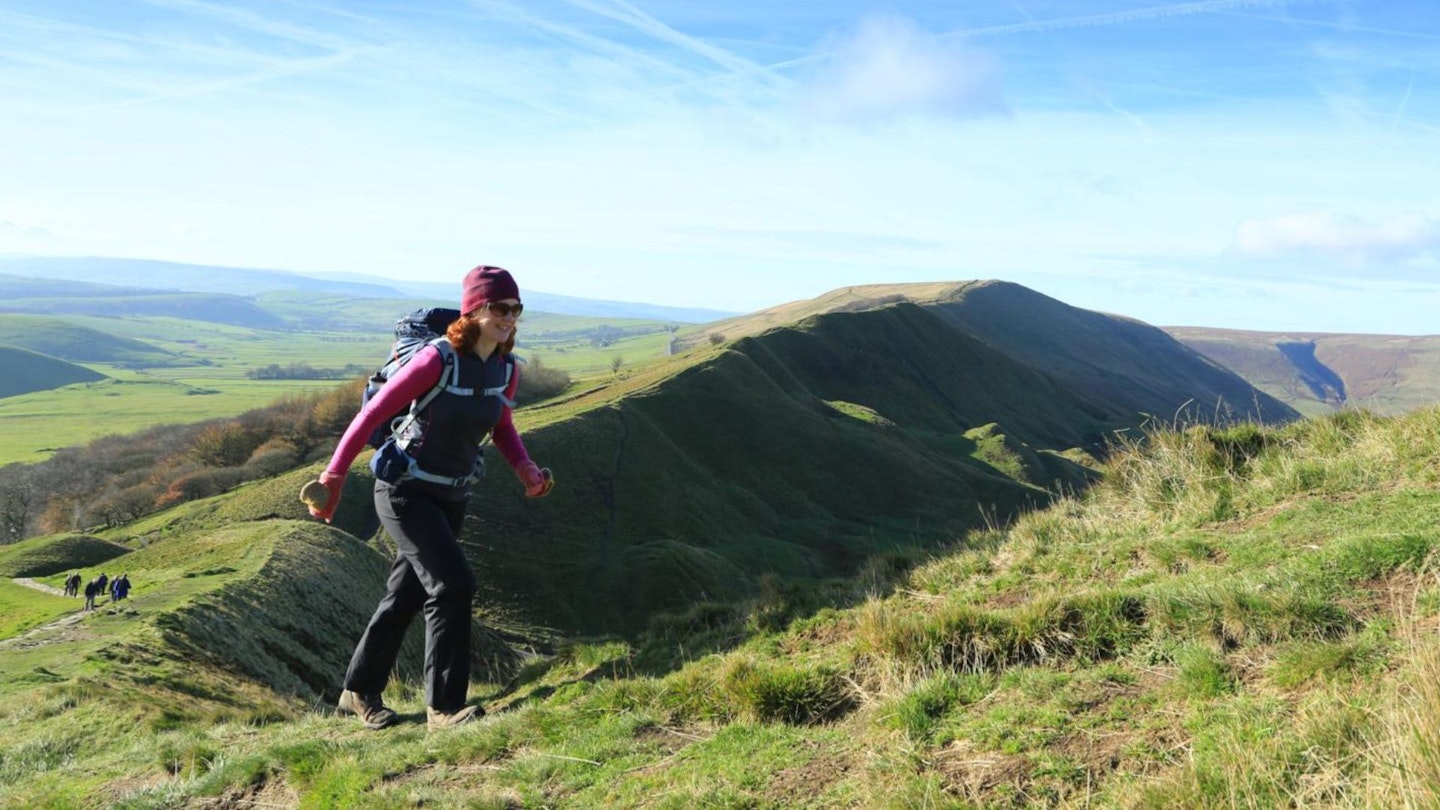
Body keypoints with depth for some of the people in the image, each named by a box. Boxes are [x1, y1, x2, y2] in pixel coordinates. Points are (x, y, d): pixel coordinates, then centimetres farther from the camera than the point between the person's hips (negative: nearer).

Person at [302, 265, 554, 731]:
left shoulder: (506, 370, -2)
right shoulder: (438, 360, -22)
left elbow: (502, 428, 16)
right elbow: (373, 413, -16)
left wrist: (526, 470, -1)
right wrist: (333, 479, -15)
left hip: (451, 498, 7)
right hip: (405, 491, -7)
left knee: (407, 597, 16)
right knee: (454, 585, -18)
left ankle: (360, 692, 34)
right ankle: (444, 706, -6)